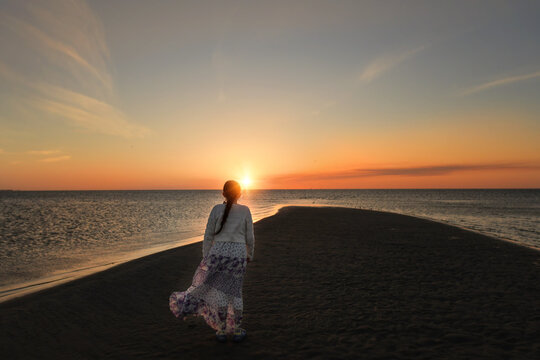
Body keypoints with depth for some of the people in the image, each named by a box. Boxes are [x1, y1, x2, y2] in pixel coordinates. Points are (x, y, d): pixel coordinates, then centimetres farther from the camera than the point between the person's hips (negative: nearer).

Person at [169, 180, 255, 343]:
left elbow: (208, 236, 0)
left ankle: (222, 330, 14)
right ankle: (237, 330, 19)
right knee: (234, 291, 12)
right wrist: (250, 254, 19)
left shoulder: (216, 209, -1)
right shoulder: (245, 210, 0)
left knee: (219, 291, 10)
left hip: (218, 251, 0)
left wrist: (205, 258, 8)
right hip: (238, 253, 1)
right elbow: (250, 237, 4)